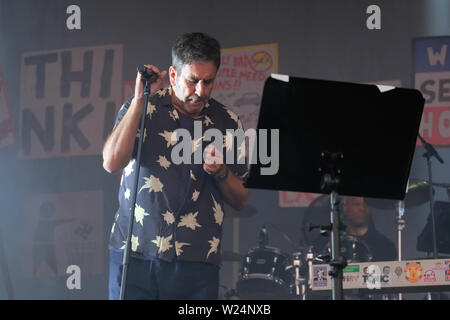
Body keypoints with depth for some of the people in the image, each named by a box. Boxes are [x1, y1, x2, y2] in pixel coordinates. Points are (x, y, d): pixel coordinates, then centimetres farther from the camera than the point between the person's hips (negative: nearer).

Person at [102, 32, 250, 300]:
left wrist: (221, 172, -6)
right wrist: (140, 99, -11)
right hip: (135, 255, -1)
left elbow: (241, 201, 15)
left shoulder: (227, 124, 10)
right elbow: (112, 162, -11)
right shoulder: (141, 108, 6)